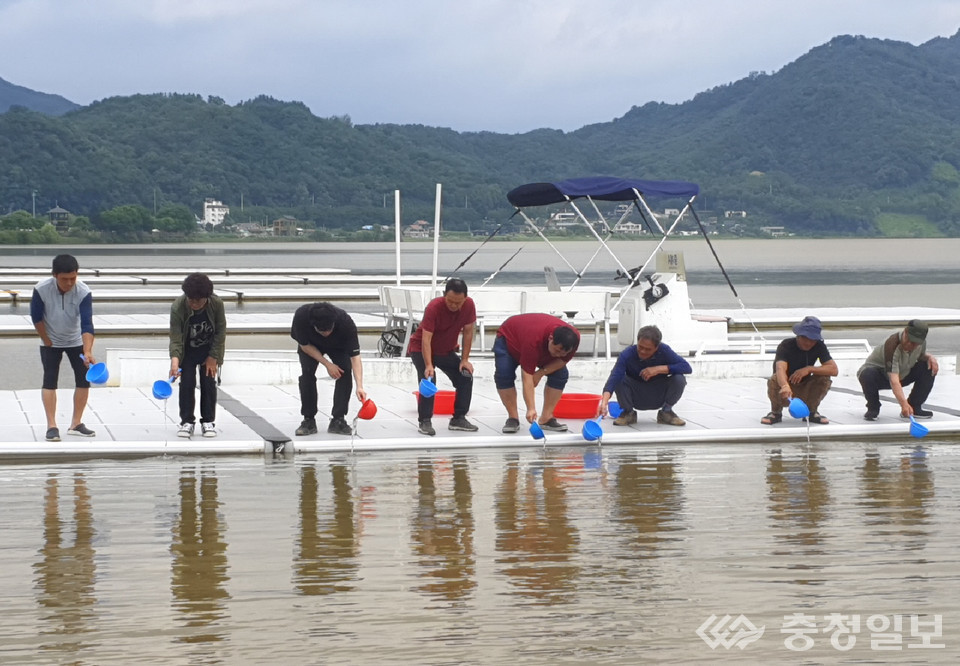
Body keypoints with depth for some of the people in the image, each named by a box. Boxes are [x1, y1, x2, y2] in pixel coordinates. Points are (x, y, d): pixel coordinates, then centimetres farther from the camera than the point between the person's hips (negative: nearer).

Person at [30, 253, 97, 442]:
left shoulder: (83, 292, -27)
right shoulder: (41, 289, -27)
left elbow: (87, 324, -32)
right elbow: (36, 317, -12)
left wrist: (87, 352, -43)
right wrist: (47, 340, -8)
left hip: (76, 341, 1)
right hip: (50, 342, -1)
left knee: (84, 379, -3)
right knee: (50, 381, -11)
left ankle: (76, 424, 9)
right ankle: (51, 426, -10)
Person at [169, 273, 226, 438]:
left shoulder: (217, 304, -26)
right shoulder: (178, 307, -29)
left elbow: (220, 331, -14)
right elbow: (175, 337, -27)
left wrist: (213, 357, -13)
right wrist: (175, 360, -42)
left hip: (209, 350, 0)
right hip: (187, 350, 0)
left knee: (209, 383, -2)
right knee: (187, 384, -5)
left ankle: (208, 422, 7)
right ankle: (187, 422, 4)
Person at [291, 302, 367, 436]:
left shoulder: (346, 323, -40)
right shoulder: (301, 316, -39)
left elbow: (355, 356, -38)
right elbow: (304, 345, -22)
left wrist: (359, 386, -48)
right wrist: (327, 364, -27)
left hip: (338, 345, 0)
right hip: (310, 345, 0)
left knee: (345, 371, -21)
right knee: (307, 372, -22)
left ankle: (338, 420, -11)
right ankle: (308, 420, -10)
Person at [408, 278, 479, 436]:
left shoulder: (469, 305, -20)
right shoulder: (433, 307, -32)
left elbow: (468, 332, -8)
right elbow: (426, 339, -34)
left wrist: (465, 360, -10)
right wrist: (428, 366, -44)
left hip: (447, 350, 5)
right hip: (421, 350, -5)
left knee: (466, 377, -7)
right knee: (429, 380, -24)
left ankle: (459, 419, 6)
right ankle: (425, 421, -14)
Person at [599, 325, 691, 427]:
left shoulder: (664, 351, -20)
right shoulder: (627, 354, -25)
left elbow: (687, 368, -24)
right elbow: (614, 377, -38)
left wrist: (659, 369, -33)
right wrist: (604, 402, -56)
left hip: (659, 398, 1)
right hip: (636, 398, -1)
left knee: (679, 379, -27)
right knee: (619, 380, -31)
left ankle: (666, 412, 0)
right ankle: (628, 413, -2)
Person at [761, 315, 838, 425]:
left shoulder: (819, 346, -8)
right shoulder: (786, 346, -20)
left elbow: (834, 370, -19)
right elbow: (780, 369, -40)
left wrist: (809, 369, -32)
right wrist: (785, 386, -63)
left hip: (804, 392, 3)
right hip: (785, 392, -3)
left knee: (824, 378, -22)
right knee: (775, 380, -35)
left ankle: (812, 411, 0)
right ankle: (776, 412, -7)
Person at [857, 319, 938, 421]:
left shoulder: (921, 343, -15)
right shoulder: (892, 346, -38)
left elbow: (921, 355, 12)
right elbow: (893, 380, -47)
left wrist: (929, 357, -14)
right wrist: (904, 404, -59)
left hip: (903, 375, 7)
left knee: (930, 367, -11)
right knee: (867, 375, -40)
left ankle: (914, 407, -2)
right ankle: (873, 408, -11)